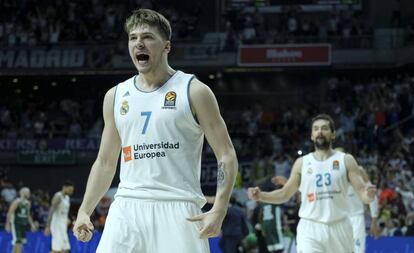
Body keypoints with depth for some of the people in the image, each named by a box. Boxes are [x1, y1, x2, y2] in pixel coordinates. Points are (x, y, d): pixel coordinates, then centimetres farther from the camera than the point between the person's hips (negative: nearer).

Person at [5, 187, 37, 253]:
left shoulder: (28, 203, 11)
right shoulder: (17, 202, -13)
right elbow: (10, 213, -14)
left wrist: (32, 224, 16)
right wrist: (8, 224, -18)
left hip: (23, 225, 8)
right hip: (16, 224, -8)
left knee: (19, 244, 9)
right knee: (17, 243, -13)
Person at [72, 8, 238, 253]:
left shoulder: (193, 91, 1)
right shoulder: (116, 96, 15)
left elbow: (227, 155, -2)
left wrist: (219, 210, -15)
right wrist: (84, 211, 12)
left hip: (178, 211, -4)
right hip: (127, 209, 4)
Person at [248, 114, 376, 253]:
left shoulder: (346, 160, 2)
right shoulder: (302, 163, 7)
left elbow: (362, 191, -5)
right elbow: (285, 194, 13)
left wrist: (367, 195, -29)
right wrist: (260, 196, -4)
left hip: (339, 227, 1)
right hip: (310, 228, 0)